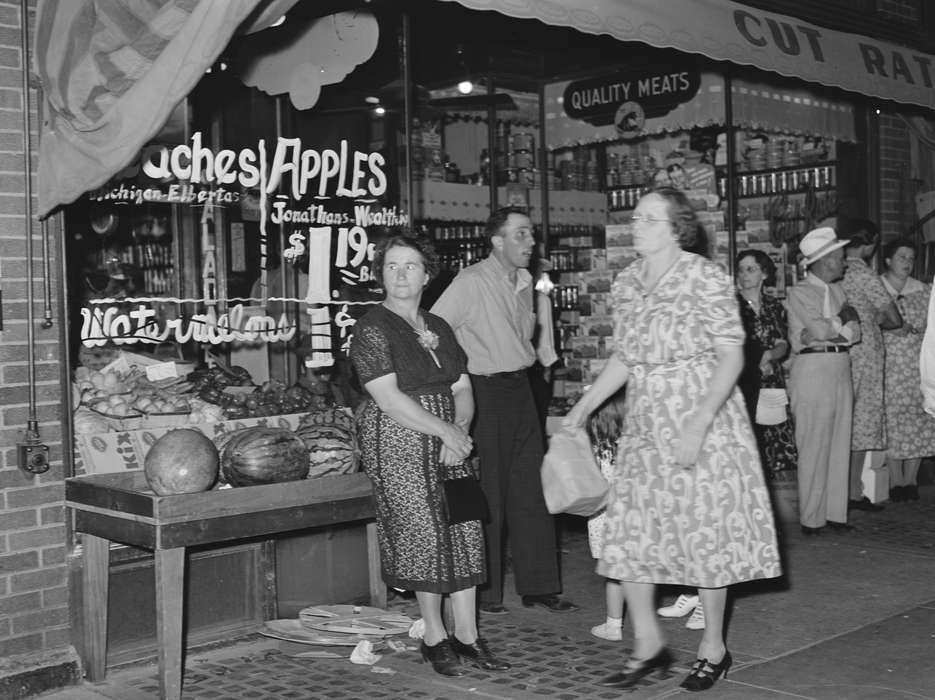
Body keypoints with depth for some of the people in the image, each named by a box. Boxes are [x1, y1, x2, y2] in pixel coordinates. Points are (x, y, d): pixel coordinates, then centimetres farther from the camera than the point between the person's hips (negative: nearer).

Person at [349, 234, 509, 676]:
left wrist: (460, 430, -7)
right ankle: (434, 638, 10)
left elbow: (462, 390, 13)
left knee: (466, 532, 1)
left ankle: (467, 636, 9)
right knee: (424, 535, -6)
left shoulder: (438, 328, 15)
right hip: (399, 445, -6)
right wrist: (447, 431, -15)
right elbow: (389, 399, -15)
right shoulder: (372, 329, -7)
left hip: (449, 441, 6)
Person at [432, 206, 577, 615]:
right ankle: (484, 594, 10)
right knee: (488, 498, -1)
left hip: (520, 390, 8)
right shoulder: (471, 283, -14)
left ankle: (538, 586, 18)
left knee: (532, 491, 9)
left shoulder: (525, 282, 11)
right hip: (485, 393, -7)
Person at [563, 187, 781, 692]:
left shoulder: (705, 280, -12)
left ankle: (713, 647, 19)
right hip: (644, 426, 6)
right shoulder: (625, 284, 6)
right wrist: (584, 407, 9)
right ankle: (648, 645, 16)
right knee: (628, 531, 2)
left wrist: (698, 426, -22)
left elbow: (731, 357, -14)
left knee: (706, 530, 2)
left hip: (703, 420, -6)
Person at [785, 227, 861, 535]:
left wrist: (826, 330, -10)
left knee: (840, 445, 7)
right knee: (814, 448, -3)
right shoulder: (799, 292, -5)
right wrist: (843, 319, 0)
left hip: (841, 369, 7)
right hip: (813, 369, -7)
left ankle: (835, 513, 14)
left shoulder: (837, 291, 16)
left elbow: (855, 332, 5)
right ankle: (812, 519, 3)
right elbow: (819, 329, -17)